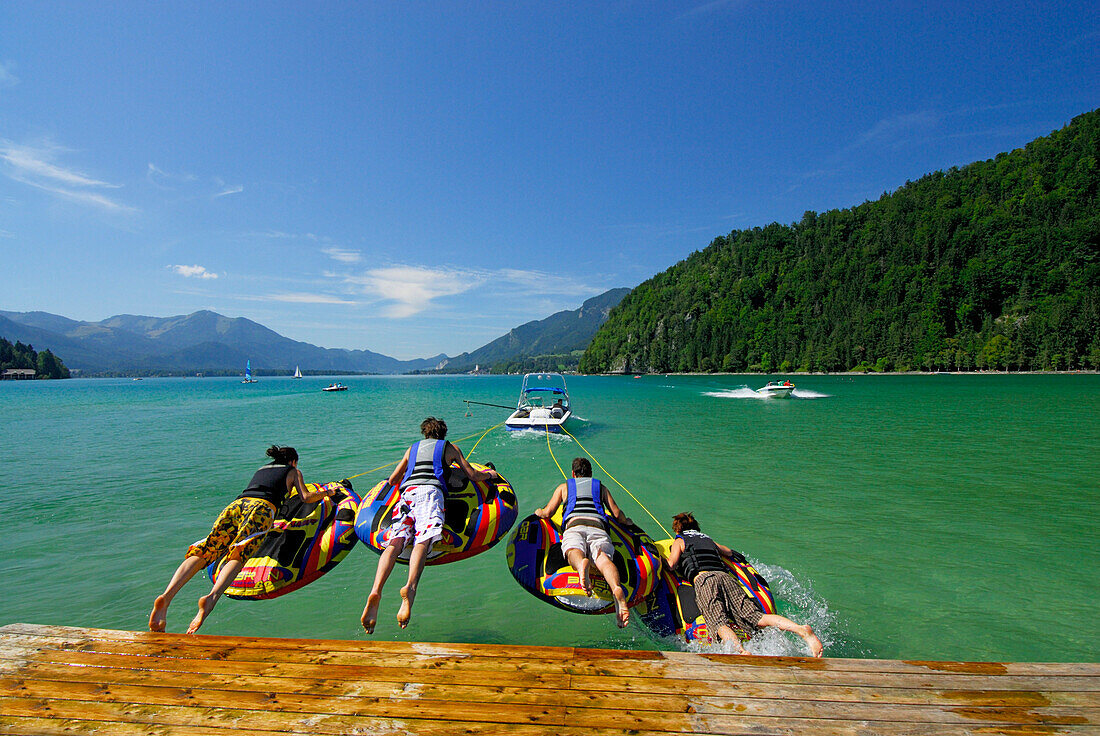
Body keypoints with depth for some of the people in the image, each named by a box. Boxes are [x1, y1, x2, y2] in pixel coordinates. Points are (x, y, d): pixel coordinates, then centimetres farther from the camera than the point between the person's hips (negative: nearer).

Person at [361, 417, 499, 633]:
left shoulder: (413, 448, 34)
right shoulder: (449, 448, 27)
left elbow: (392, 480, 38)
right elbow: (473, 475, 26)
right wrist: (490, 474, 47)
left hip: (407, 492, 3)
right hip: (431, 491, -3)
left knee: (395, 541, -14)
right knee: (423, 540, -23)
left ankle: (376, 591, -39)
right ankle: (410, 587, -49)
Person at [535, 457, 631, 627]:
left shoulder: (564, 486, 33)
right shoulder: (600, 486, 35)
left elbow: (547, 513, 25)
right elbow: (617, 514, 26)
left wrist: (538, 512, 49)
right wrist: (627, 521, 49)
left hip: (574, 525, 0)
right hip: (598, 526, 1)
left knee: (574, 550, -29)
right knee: (603, 557, -25)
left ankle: (581, 563, -68)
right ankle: (617, 589, -58)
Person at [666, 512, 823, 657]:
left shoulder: (679, 541, 21)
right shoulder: (708, 539, 36)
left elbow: (672, 564, 5)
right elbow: (729, 552, 51)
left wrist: (667, 559, 28)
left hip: (703, 580, -5)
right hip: (725, 576, 5)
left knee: (719, 623, -24)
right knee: (755, 617, -11)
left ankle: (741, 651, -54)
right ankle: (802, 629, -31)